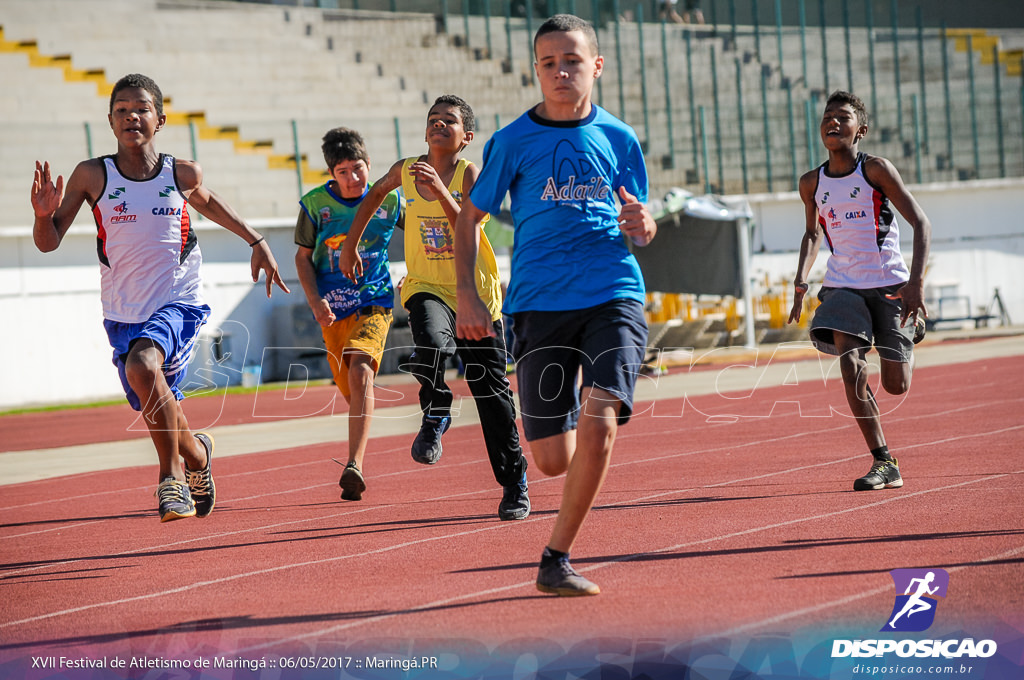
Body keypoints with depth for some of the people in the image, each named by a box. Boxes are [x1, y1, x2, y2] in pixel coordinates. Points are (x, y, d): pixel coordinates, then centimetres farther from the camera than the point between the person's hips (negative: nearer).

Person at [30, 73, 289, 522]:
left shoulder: (183, 175, -6)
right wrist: (44, 214, -28)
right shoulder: (92, 176, -8)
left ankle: (172, 475, -16)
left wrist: (256, 241, 20)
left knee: (142, 364, -32)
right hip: (123, 314, 2)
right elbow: (48, 243, -7)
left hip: (179, 304, -2)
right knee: (158, 413, 11)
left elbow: (206, 202, 19)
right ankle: (197, 455, 48)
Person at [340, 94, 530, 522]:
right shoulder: (406, 170, 2)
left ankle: (514, 482, 17)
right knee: (431, 344, -33)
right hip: (428, 288, 1)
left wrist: (441, 192, -36)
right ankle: (436, 415, -4)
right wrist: (350, 244, 26)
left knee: (492, 391, 2)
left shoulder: (469, 174, -9)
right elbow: (376, 193, 24)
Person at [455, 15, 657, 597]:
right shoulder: (513, 141, 4)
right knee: (552, 458, -1)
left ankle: (557, 558, -7)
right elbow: (470, 219, 10)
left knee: (598, 418, -21)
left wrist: (642, 225, -7)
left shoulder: (619, 138, 9)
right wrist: (467, 297, -1)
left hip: (613, 294, 0)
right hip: (539, 303, 0)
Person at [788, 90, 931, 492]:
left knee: (896, 386, 1)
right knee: (851, 365, -22)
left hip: (890, 285, -3)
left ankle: (912, 327, 39)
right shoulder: (812, 183, 6)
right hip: (842, 287, 3)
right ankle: (884, 464, -14)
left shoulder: (876, 170, -7)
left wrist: (916, 282, -20)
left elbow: (921, 223, -8)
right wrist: (801, 283, 7)